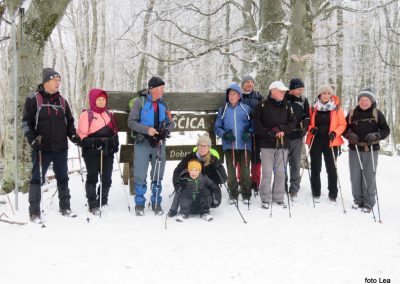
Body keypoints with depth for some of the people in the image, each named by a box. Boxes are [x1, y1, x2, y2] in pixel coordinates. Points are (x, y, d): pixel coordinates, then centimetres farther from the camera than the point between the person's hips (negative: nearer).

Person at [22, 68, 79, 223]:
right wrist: (32, 139, -15)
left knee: (63, 179, 12)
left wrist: (73, 136, 2)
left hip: (61, 148, 5)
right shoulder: (33, 99, -3)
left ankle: (65, 207, 24)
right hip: (42, 148, -5)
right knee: (37, 179, 0)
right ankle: (34, 212, 8)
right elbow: (26, 121, -4)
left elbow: (69, 121, 18)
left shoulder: (62, 101, 12)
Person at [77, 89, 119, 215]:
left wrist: (115, 143, 10)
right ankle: (93, 205, 3)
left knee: (107, 178, 8)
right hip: (92, 152, -6)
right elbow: (82, 134, -7)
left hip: (108, 151, 6)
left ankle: (103, 202, 22)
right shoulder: (86, 114, -2)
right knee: (92, 177, -2)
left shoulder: (109, 115, 18)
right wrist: (90, 143, -19)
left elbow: (114, 131, 23)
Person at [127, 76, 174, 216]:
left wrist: (166, 130, -10)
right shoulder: (140, 102, -6)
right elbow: (131, 122, -7)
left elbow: (170, 123, 11)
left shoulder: (163, 104, 6)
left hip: (159, 144, 3)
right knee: (140, 176, 2)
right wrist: (147, 129, -19)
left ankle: (156, 203, 22)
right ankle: (140, 203, 16)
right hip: (142, 143, -3)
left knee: (158, 176, 10)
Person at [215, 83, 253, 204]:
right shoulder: (223, 110, 7)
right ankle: (233, 195, 17)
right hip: (229, 145, 1)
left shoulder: (246, 108, 4)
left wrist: (249, 133, -11)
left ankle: (246, 195, 13)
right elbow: (217, 127, 6)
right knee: (231, 171, 6)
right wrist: (224, 134, -11)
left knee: (245, 170, 2)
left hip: (244, 145, -1)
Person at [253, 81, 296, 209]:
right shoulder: (262, 106, -2)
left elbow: (292, 124, 6)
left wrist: (281, 129, -11)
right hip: (267, 145, -3)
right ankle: (266, 199, 9)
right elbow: (257, 125, -5)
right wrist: (270, 133, -14)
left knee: (280, 172, 7)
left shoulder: (286, 106, 9)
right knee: (267, 172, -1)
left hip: (282, 144, 3)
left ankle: (278, 197, 18)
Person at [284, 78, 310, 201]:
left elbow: (307, 117, 12)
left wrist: (304, 129, 0)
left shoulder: (303, 100, 6)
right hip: (282, 136, -2)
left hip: (297, 137, 2)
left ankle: (294, 191, 10)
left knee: (296, 165, 3)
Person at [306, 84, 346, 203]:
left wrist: (335, 133, -16)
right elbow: (309, 122, 12)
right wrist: (311, 128, -9)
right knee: (315, 168, 6)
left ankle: (333, 194, 12)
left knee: (331, 168, 3)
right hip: (315, 141, 2)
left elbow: (342, 124, 1)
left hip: (330, 142, -1)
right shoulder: (314, 108, 5)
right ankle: (316, 193, 16)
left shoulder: (336, 108, 0)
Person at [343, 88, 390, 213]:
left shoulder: (377, 114, 1)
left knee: (369, 177, -1)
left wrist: (376, 136, -16)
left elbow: (386, 130, 2)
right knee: (355, 177, 7)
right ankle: (358, 200, 22)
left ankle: (368, 203, 9)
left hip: (371, 151, -2)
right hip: (354, 150, 2)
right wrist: (349, 135, -9)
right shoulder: (352, 114, 5)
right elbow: (344, 128, 12)